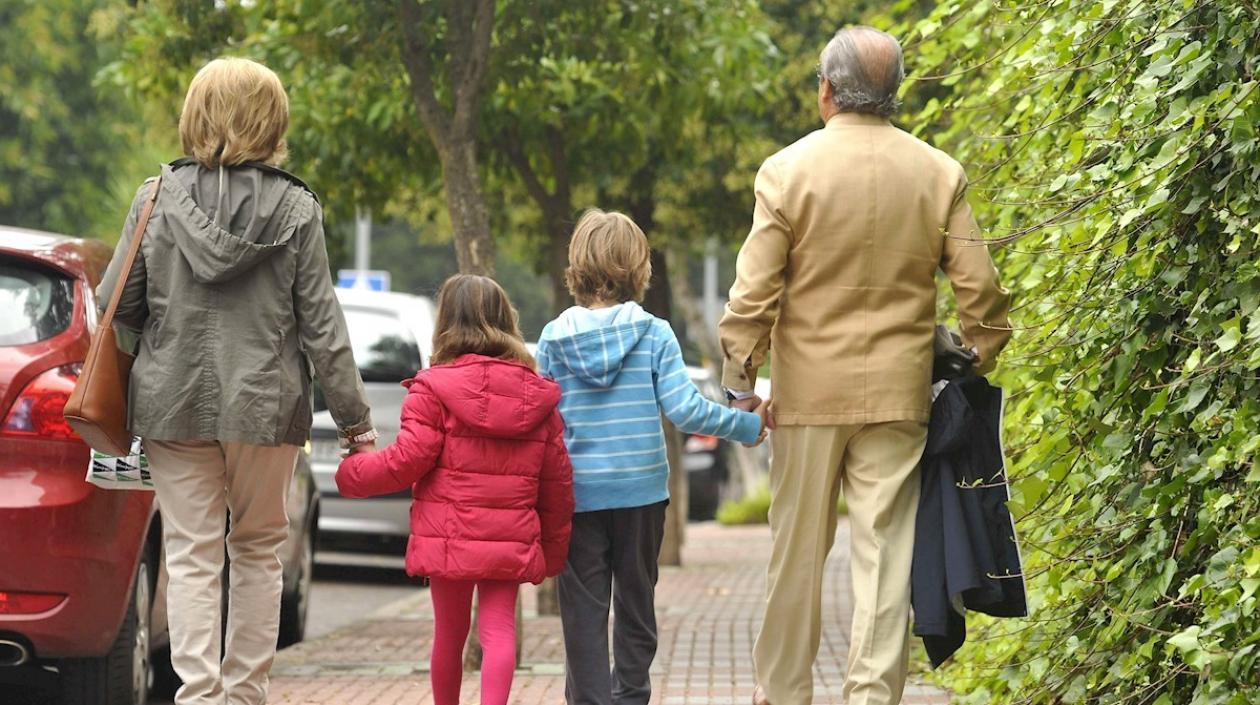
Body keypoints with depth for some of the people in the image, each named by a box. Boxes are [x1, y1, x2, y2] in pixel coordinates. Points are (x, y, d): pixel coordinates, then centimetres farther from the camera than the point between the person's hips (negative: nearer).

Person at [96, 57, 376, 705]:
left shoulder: (157, 200, -3)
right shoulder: (296, 209, -5)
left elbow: (116, 308, 0)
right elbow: (321, 324, -4)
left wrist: (114, 395, 17)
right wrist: (354, 419, 2)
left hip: (173, 404, 0)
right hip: (265, 406, 0)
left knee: (192, 555, 2)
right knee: (257, 550, 14)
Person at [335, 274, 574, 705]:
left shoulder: (434, 388, -7)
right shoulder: (538, 395, 7)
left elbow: (409, 459, -10)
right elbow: (557, 480, 9)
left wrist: (352, 474, 7)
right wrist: (553, 549, 18)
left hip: (450, 536, -2)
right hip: (511, 539, 2)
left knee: (450, 634, 11)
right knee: (498, 628, -2)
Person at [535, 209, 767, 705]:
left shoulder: (553, 338, -2)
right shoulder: (654, 334, -5)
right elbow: (685, 409, -11)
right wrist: (748, 426, 2)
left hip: (576, 493, 0)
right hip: (641, 491, 0)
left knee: (584, 611, 2)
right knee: (636, 602, 14)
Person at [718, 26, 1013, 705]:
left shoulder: (787, 170, -6)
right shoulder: (939, 174, 0)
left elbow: (753, 294, -7)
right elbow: (981, 290, 0)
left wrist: (739, 386, 1)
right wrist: (976, 368, 13)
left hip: (808, 392, -1)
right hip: (900, 394, 1)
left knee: (797, 553, 10)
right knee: (885, 554, 1)